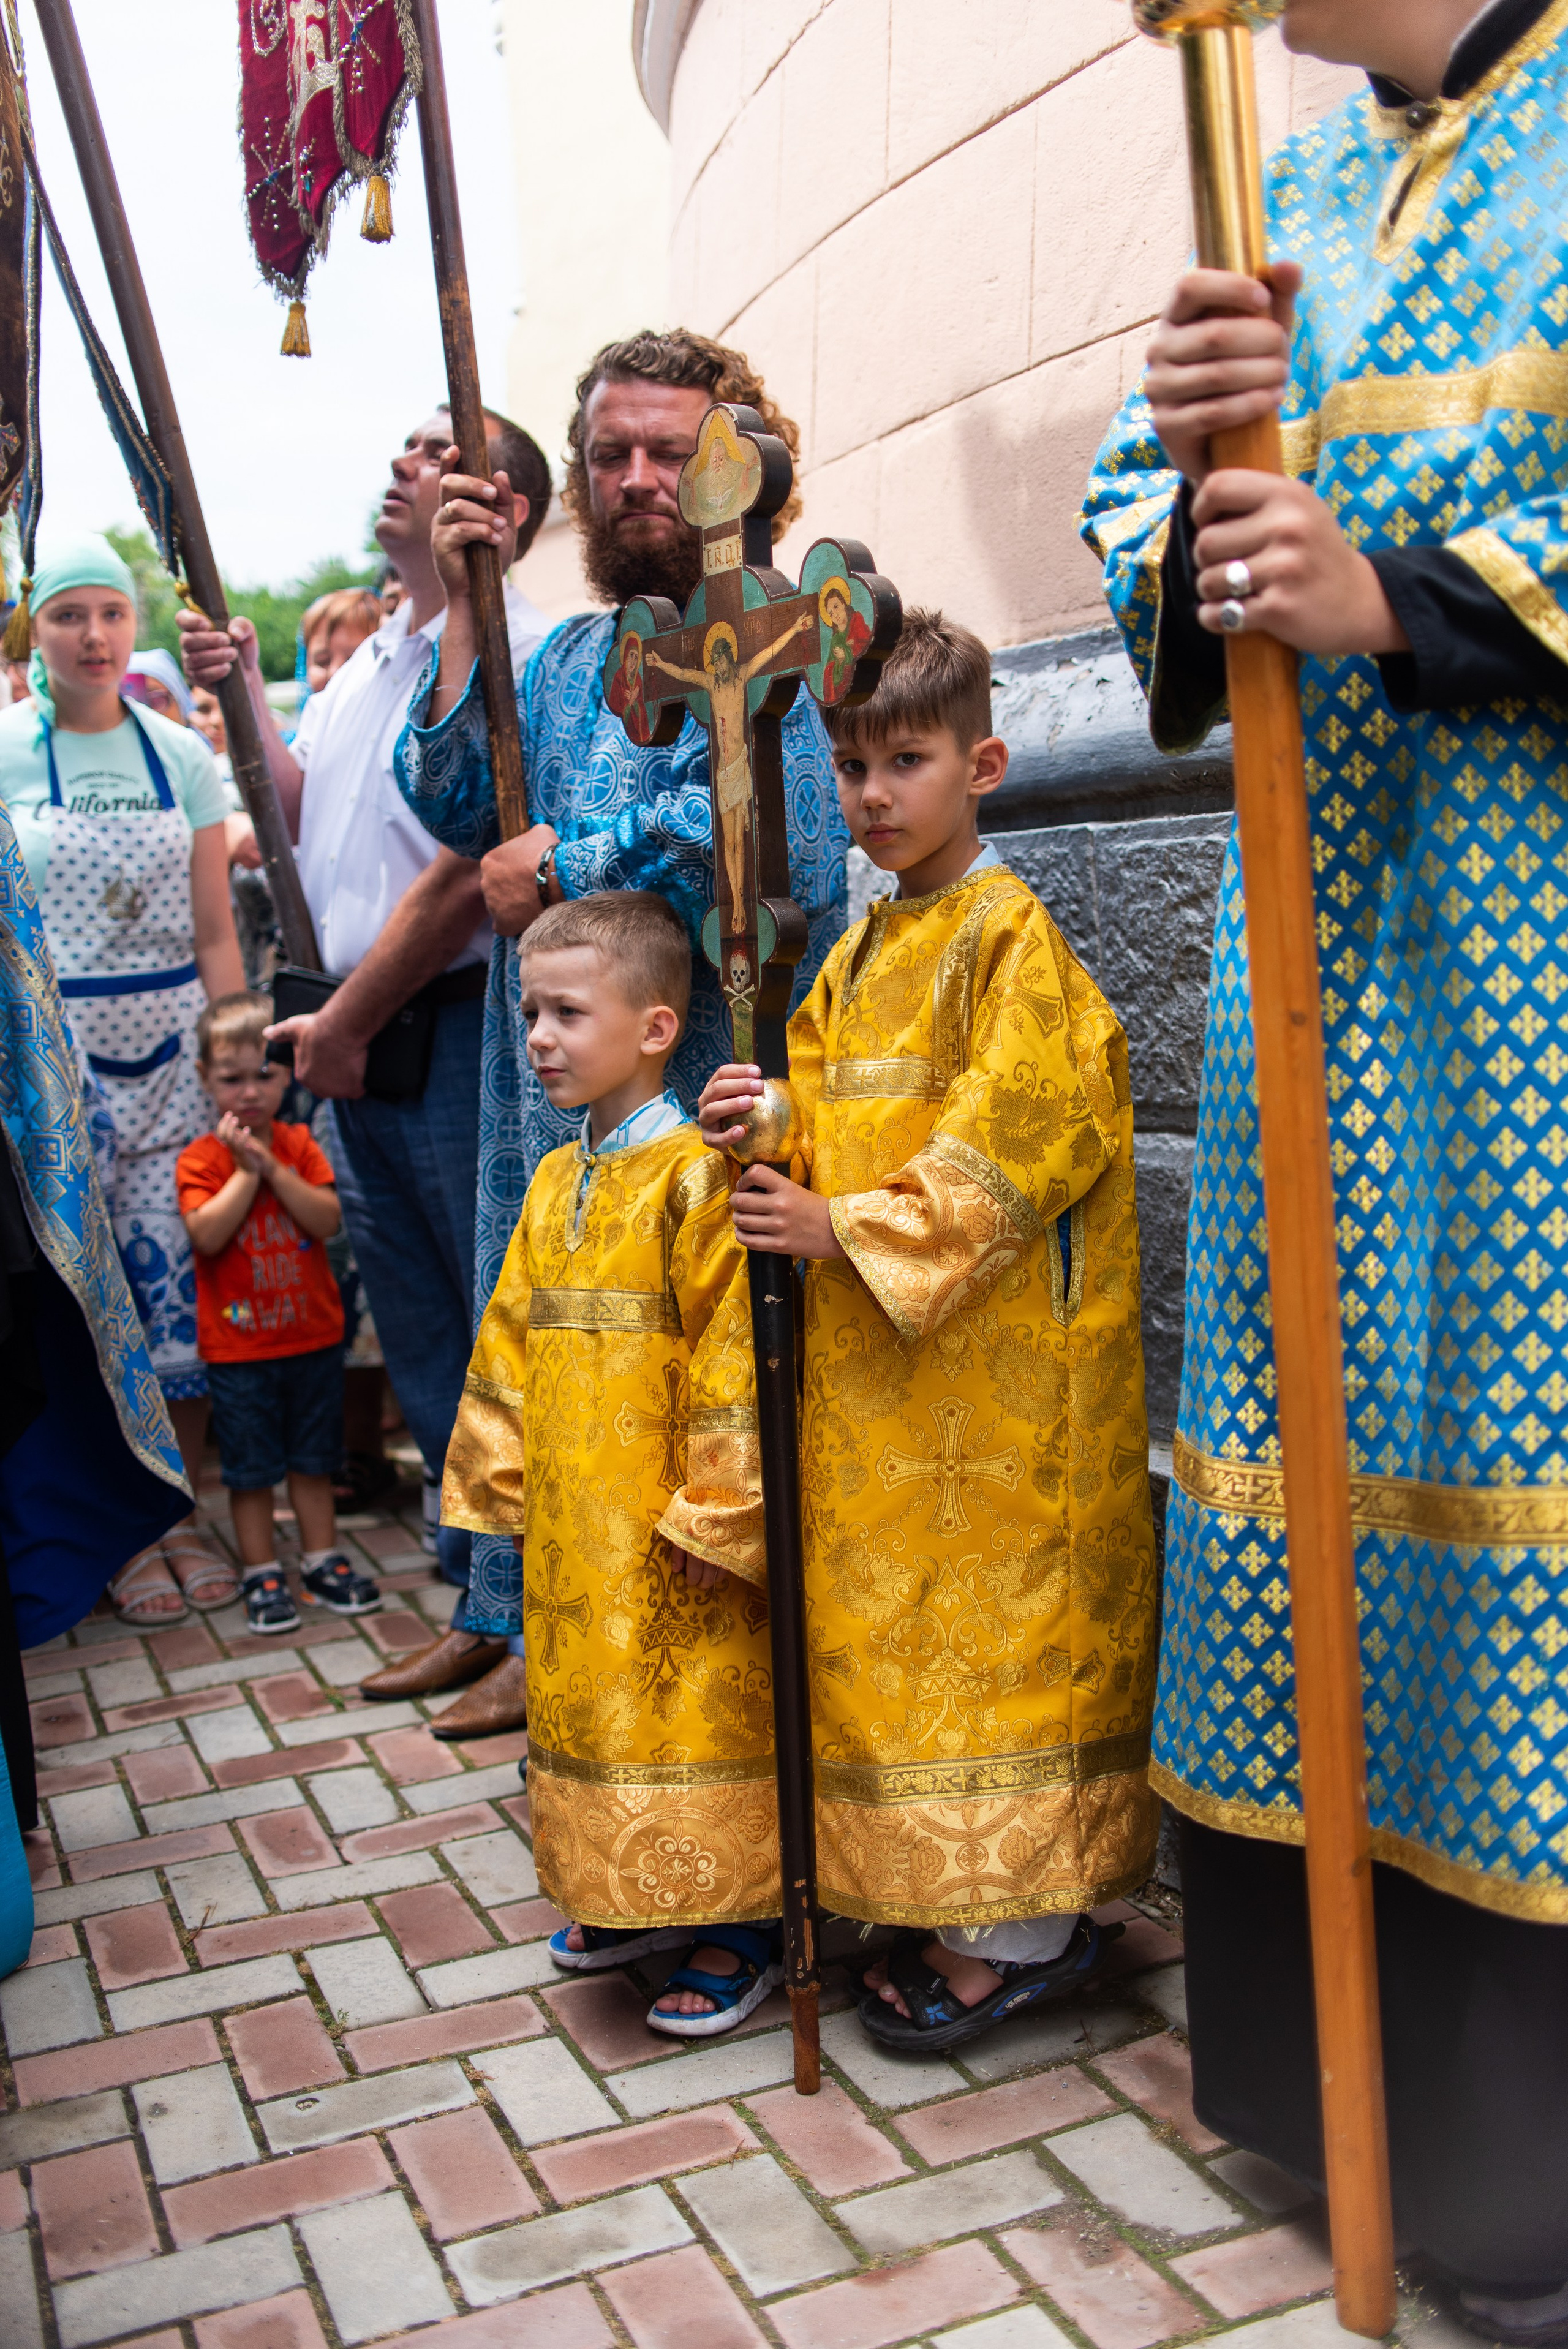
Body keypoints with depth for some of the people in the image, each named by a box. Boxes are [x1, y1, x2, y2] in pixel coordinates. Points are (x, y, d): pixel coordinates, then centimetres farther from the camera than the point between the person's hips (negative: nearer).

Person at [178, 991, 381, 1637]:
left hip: (312, 1335, 3)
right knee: (251, 1467, 6)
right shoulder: (200, 1159, -7)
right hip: (238, 1346, -3)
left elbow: (328, 1221, -11)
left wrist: (273, 1167, -18)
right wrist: (246, 1170, -20)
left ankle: (322, 1560, 26)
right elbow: (207, 1234, -22)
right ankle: (262, 1574, 17)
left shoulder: (299, 1145, 1)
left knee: (313, 1459, 14)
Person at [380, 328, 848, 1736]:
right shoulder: (573, 649, 19)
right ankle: (508, 1612, 29)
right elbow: (457, 807, 7)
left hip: (698, 1068, -6)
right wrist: (463, 611, 0)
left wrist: (555, 864, -9)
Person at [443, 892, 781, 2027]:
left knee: (702, 1707, 2)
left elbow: (735, 1350, -19)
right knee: (593, 1697, 18)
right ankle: (637, 1900, 35)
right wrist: (508, 1477, 13)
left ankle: (742, 1929, 17)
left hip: (666, 1522, -8)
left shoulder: (692, 1176, -16)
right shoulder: (555, 1183, 10)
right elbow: (513, 1339, 15)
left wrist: (714, 1506, -18)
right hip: (574, 1522, 8)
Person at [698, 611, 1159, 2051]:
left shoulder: (1011, 935, -10)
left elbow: (1009, 1140, -18)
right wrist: (770, 1122, -3)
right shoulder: (862, 957, 15)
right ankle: (953, 1898, 27)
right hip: (875, 1363, 8)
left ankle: (1019, 1929, 12)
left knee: (990, 1604, -1)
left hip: (992, 1357, -8)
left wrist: (847, 1230, -20)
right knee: (895, 1616, 13)